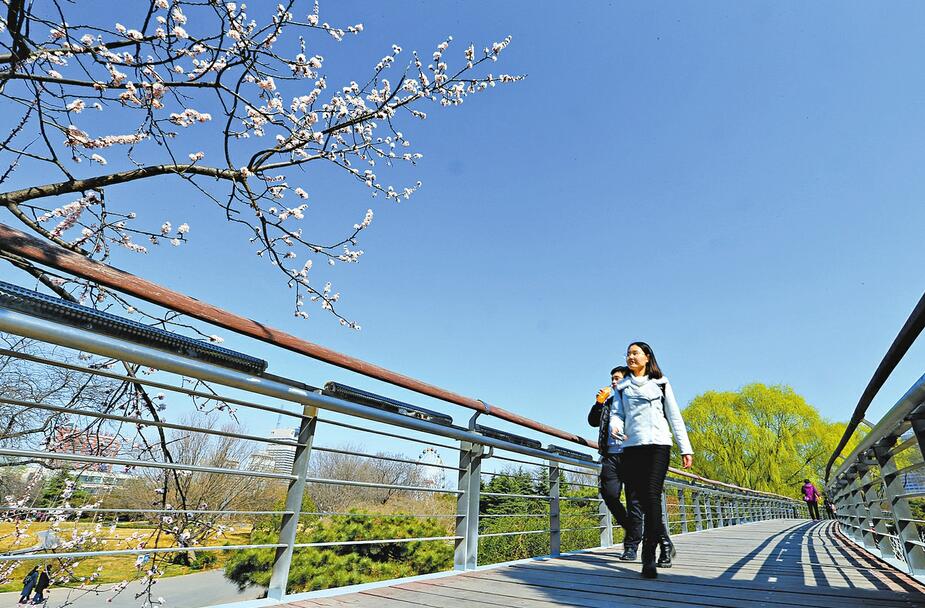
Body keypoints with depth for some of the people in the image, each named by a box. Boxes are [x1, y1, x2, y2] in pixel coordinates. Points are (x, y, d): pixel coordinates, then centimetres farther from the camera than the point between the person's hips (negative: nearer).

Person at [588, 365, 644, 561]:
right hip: (611, 455, 4)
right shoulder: (609, 402, 20)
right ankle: (629, 526, 20)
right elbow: (592, 421, 18)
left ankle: (631, 546, 10)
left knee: (633, 501, 0)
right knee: (609, 493, -6)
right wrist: (599, 402, 5)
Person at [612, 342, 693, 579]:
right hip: (631, 447, 3)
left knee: (652, 496, -15)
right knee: (643, 500, 3)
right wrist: (615, 426, -14)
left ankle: (649, 558, -14)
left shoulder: (660, 383, 13)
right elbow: (618, 414, 10)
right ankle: (666, 544, 24)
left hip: (658, 445, -2)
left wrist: (686, 449, 5)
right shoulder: (622, 387, 17)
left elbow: (675, 417, 11)